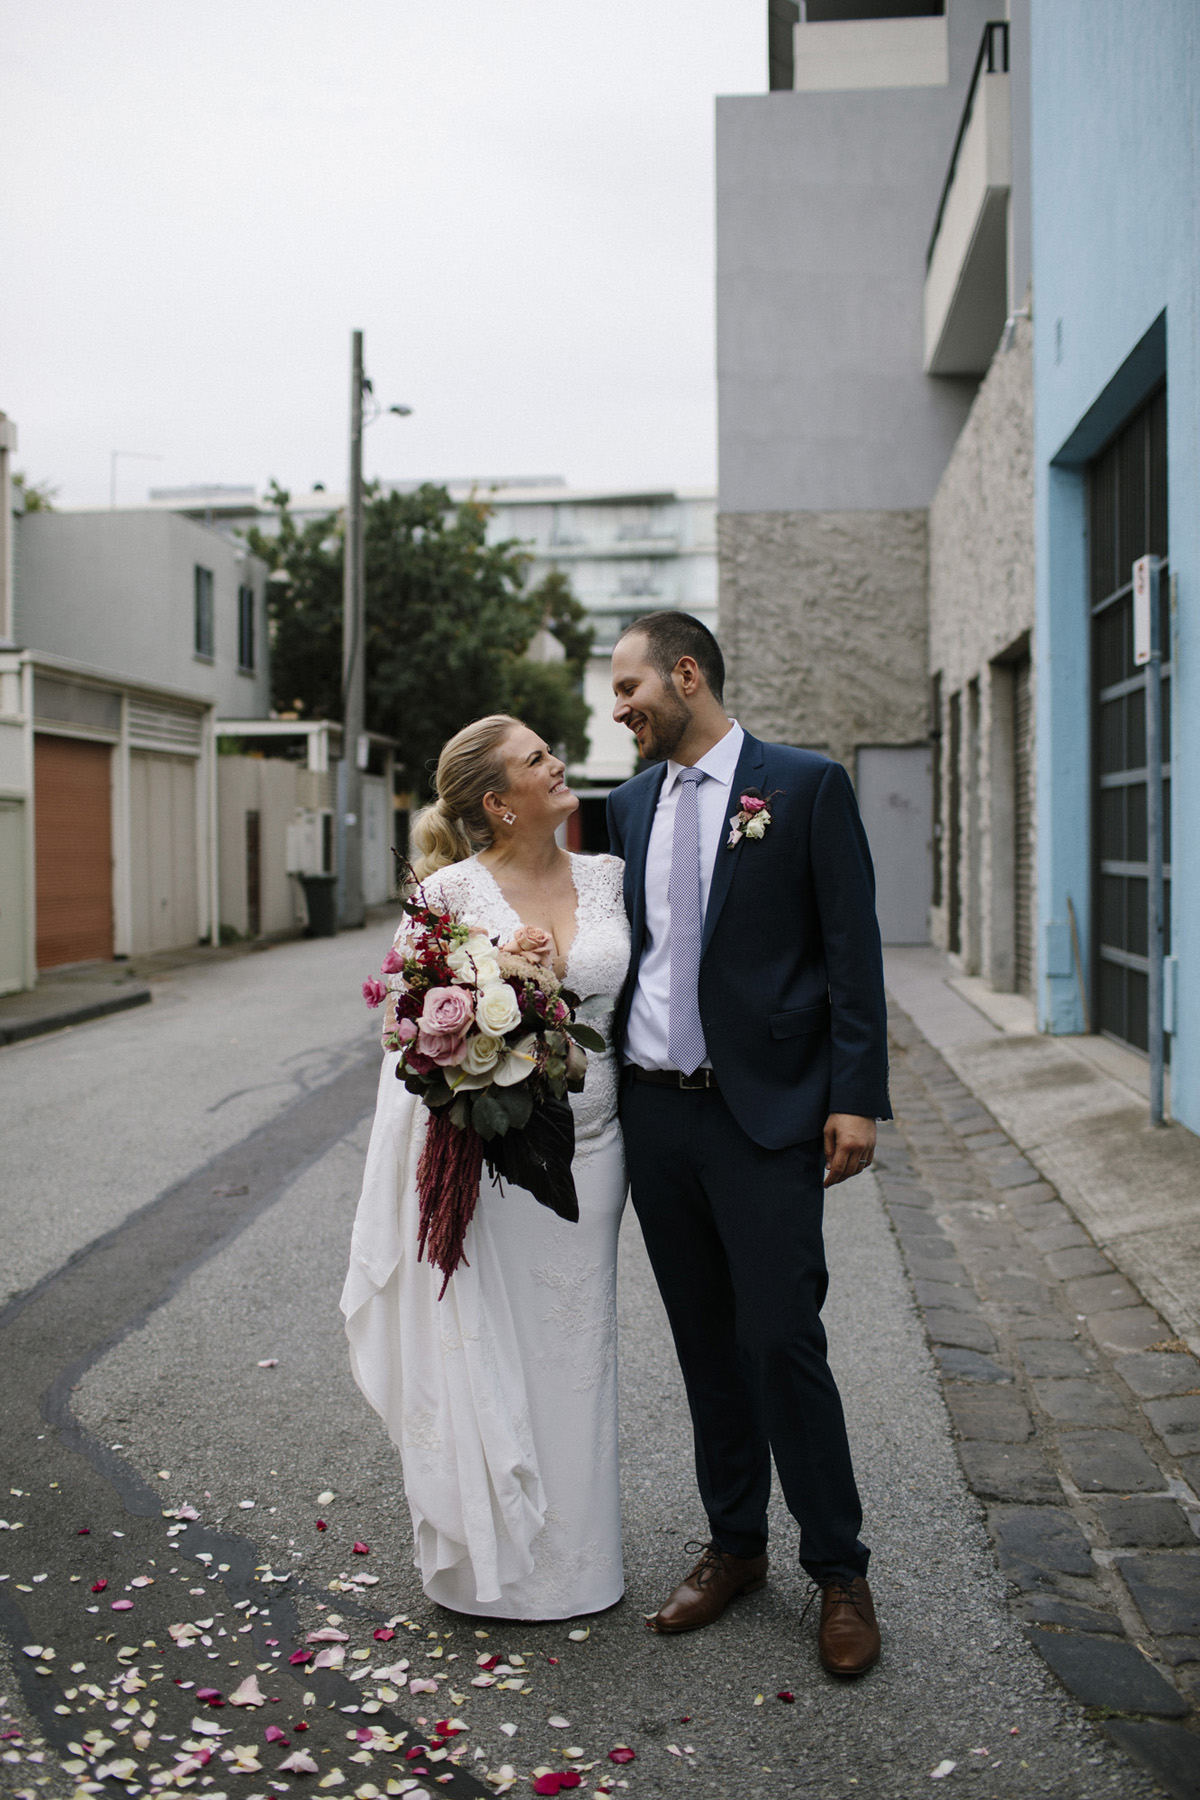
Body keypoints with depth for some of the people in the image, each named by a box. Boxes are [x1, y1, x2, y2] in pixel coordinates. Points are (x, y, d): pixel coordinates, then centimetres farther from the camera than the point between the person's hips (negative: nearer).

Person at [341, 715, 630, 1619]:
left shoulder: (609, 875, 5)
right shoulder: (451, 890, -7)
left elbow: (637, 990, 12)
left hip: (589, 1151, 4)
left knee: (575, 1354, 14)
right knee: (488, 1356, 6)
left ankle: (574, 1558, 31)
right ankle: (493, 1559, 26)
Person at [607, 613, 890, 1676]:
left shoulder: (808, 786, -4)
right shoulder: (630, 804, 11)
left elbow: (853, 950, -6)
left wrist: (856, 1099, -12)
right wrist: (604, 1084, 10)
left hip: (764, 1112, -5)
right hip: (653, 1111, 5)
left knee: (782, 1340, -4)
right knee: (706, 1342, 13)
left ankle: (840, 1571, 15)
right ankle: (735, 1548, 29)